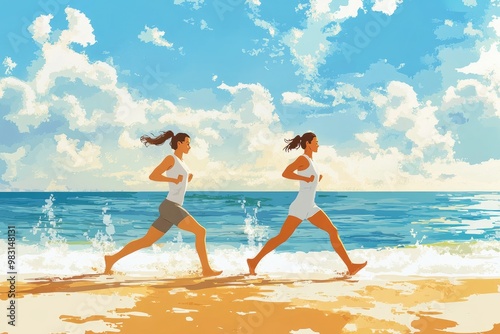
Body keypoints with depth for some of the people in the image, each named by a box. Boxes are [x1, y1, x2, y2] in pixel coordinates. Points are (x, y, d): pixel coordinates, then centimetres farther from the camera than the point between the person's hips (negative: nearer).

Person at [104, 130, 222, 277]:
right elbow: (153, 176, -14)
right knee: (200, 231, -12)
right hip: (170, 206, -9)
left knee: (147, 241, 9)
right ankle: (206, 269, -11)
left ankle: (112, 258, 13)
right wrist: (174, 179, -15)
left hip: (174, 207, 9)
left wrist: (187, 179, 10)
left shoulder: (181, 162, 21)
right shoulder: (171, 159, -5)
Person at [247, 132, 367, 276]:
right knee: (282, 237, -8)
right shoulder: (303, 159, -8)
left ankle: (350, 266, 2)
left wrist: (317, 178, 12)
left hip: (311, 208, 9)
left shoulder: (310, 161, 17)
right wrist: (306, 178, -20)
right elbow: (285, 173, -22)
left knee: (333, 231, 2)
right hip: (300, 207, -9)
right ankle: (254, 261, 1)